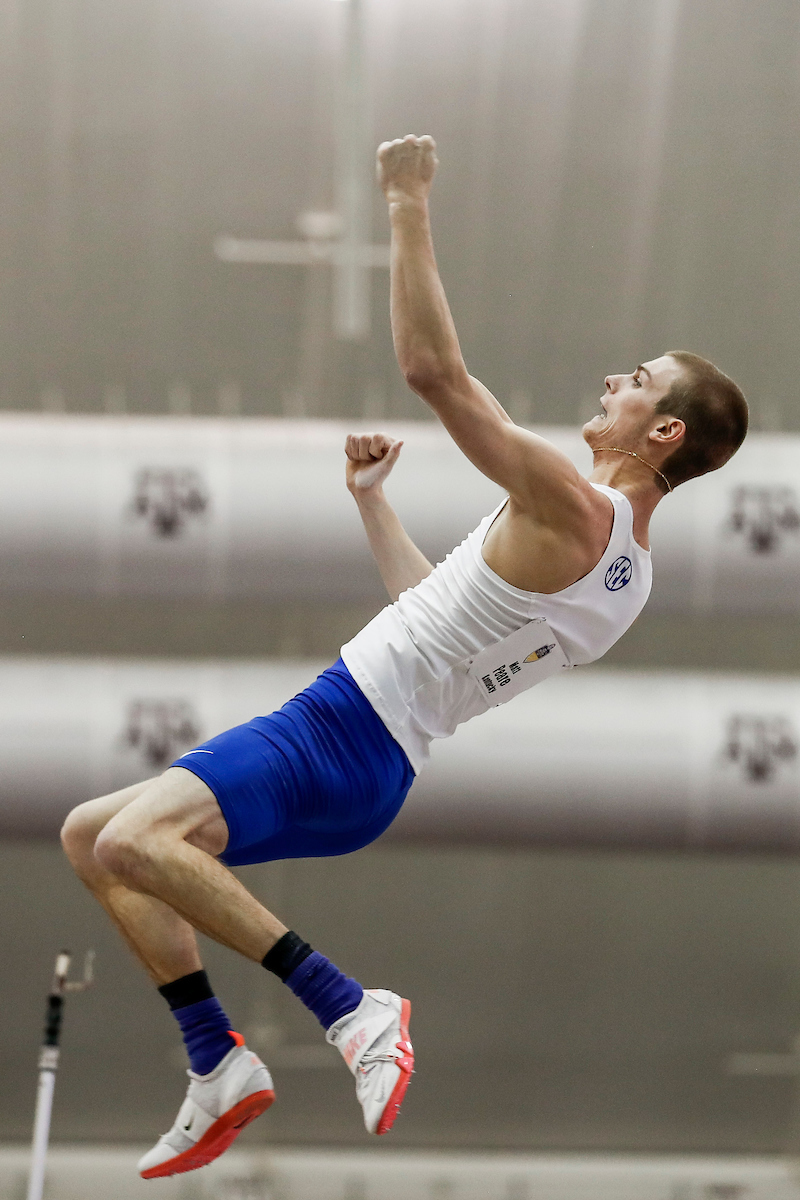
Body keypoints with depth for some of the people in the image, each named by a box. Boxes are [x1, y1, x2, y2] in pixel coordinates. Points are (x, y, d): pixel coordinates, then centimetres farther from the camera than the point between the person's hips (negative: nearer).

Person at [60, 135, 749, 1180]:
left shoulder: (575, 510, -16)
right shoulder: (630, 570, 15)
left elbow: (434, 371, -20)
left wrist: (409, 204, -12)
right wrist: (372, 499, 30)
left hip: (342, 740, -10)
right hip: (378, 767, 10)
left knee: (134, 839, -29)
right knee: (90, 837, 14)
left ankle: (351, 1011, -19)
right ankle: (218, 1065, 10)